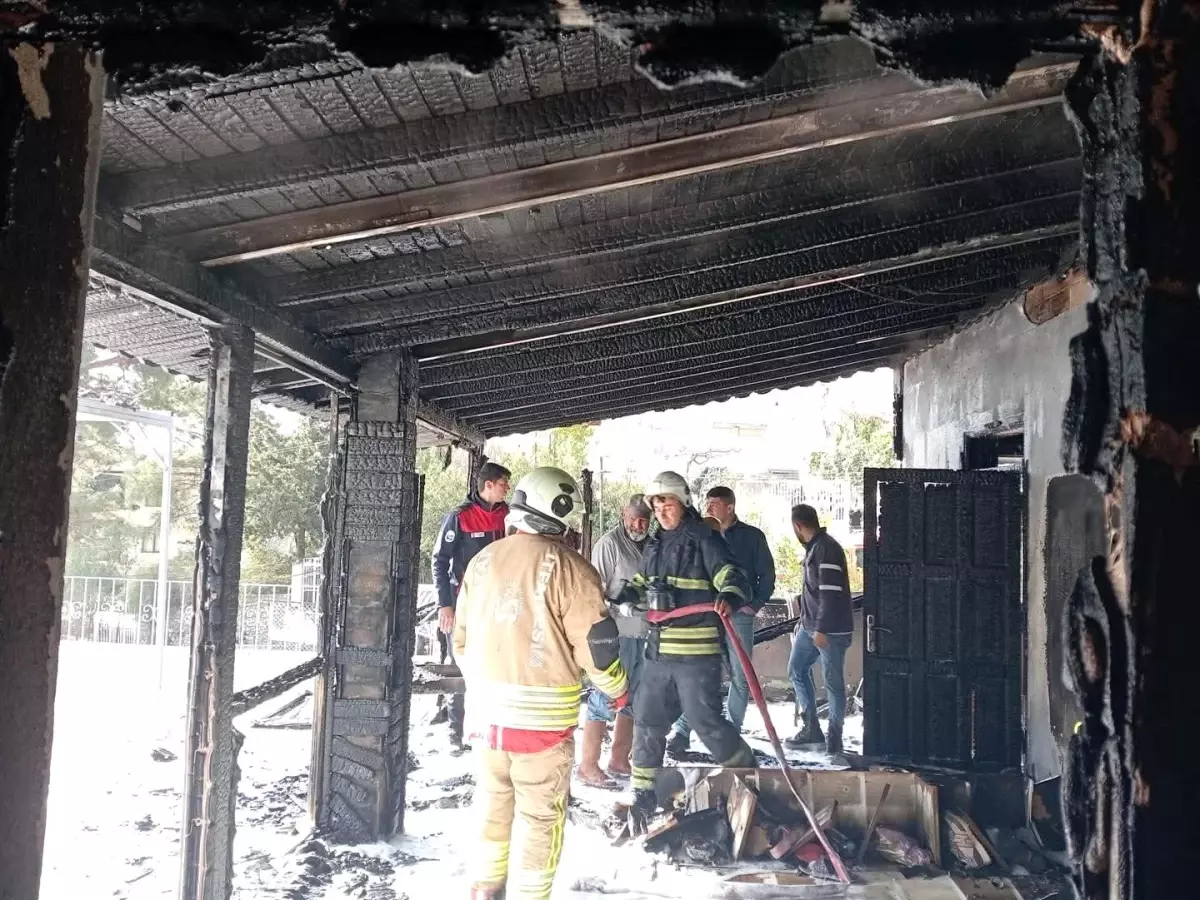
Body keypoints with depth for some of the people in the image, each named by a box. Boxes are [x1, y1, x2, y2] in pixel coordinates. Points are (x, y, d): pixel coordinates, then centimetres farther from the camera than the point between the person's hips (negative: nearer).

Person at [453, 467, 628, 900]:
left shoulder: (482, 560, 4)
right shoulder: (568, 568, -15)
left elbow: (462, 636, 13)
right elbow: (596, 643, -12)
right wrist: (618, 689, 6)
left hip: (487, 708, 6)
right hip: (543, 714, -6)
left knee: (494, 801, 22)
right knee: (541, 814, 8)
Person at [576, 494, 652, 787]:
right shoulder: (609, 544, -9)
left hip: (645, 634, 8)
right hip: (617, 633, -7)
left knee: (633, 700, 14)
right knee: (605, 700, -5)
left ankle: (619, 759, 26)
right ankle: (588, 765, 2)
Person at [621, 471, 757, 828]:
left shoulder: (704, 539, -8)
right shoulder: (654, 546, 14)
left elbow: (734, 580, -17)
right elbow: (643, 588, 29)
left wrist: (729, 597, -38)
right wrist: (620, 595, 13)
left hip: (697, 653, -7)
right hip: (658, 652, 7)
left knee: (706, 721, -3)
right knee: (647, 722, 10)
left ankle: (747, 773, 20)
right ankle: (642, 794, 22)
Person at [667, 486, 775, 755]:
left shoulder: (752, 536, 2)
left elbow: (767, 575, 5)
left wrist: (755, 604, -4)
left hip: (739, 616, -1)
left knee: (741, 677, 5)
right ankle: (681, 731, 0)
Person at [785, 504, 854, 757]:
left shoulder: (827, 549, -18)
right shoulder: (812, 548, 12)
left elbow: (831, 593, -24)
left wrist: (821, 629, -25)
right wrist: (805, 622, 26)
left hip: (832, 629, -10)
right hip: (810, 626, 10)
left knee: (833, 682, -1)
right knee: (796, 670, 13)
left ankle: (834, 737, 9)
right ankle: (811, 728, 19)